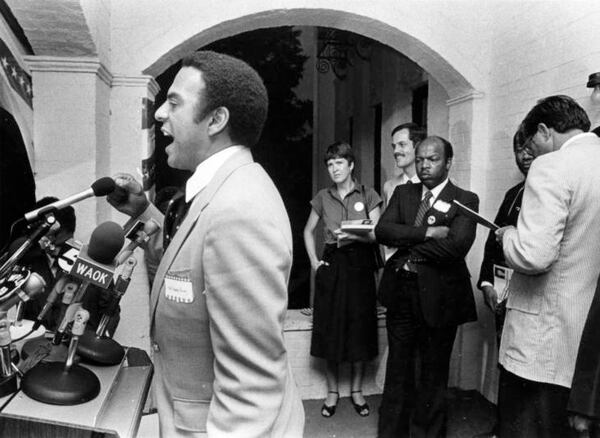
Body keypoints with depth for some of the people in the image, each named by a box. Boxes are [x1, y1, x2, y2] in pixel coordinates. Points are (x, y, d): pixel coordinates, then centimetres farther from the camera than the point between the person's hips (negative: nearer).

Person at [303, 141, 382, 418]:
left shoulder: (367, 195, 0)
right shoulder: (323, 197, 6)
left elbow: (378, 234, -4)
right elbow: (308, 232, 15)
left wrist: (354, 235, -21)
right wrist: (314, 260, 4)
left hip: (359, 264, -1)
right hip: (331, 265, 2)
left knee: (360, 328, 4)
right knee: (331, 329, 5)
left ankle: (356, 390, 21)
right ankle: (332, 392, 19)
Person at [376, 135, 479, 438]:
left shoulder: (465, 200, -5)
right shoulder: (402, 193, 8)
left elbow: (457, 245, -21)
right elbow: (382, 230, -7)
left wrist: (405, 243, -12)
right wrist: (427, 233, -19)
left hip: (438, 297, -3)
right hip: (400, 292, 4)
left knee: (433, 372, 13)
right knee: (398, 368, 15)